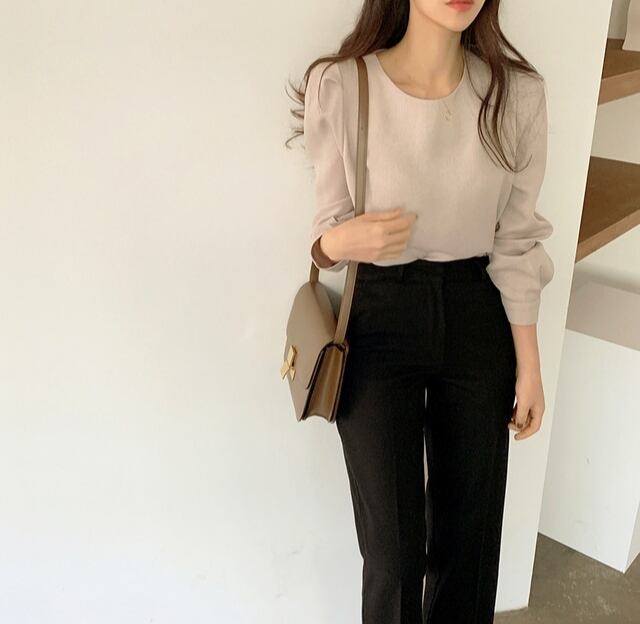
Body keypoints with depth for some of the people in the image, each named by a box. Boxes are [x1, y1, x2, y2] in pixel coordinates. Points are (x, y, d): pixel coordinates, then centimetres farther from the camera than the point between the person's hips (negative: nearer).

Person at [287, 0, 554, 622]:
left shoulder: (517, 92, -6)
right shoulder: (340, 86, -13)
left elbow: (515, 239, 1)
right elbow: (325, 234, -4)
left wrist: (529, 364, 3)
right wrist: (342, 240, -28)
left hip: (479, 320, 3)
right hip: (379, 319, -2)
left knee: (471, 525, 15)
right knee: (393, 541, 6)